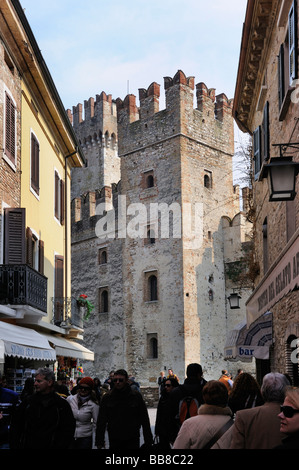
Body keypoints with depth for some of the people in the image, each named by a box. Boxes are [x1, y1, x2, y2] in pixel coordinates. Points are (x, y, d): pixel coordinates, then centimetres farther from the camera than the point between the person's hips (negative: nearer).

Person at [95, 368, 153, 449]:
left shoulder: (136, 396, -1)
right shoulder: (107, 397, 2)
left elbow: (145, 421, 2)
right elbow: (101, 422, 3)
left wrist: (148, 442, 0)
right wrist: (99, 442, -4)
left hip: (132, 441, -1)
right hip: (114, 441, 1)